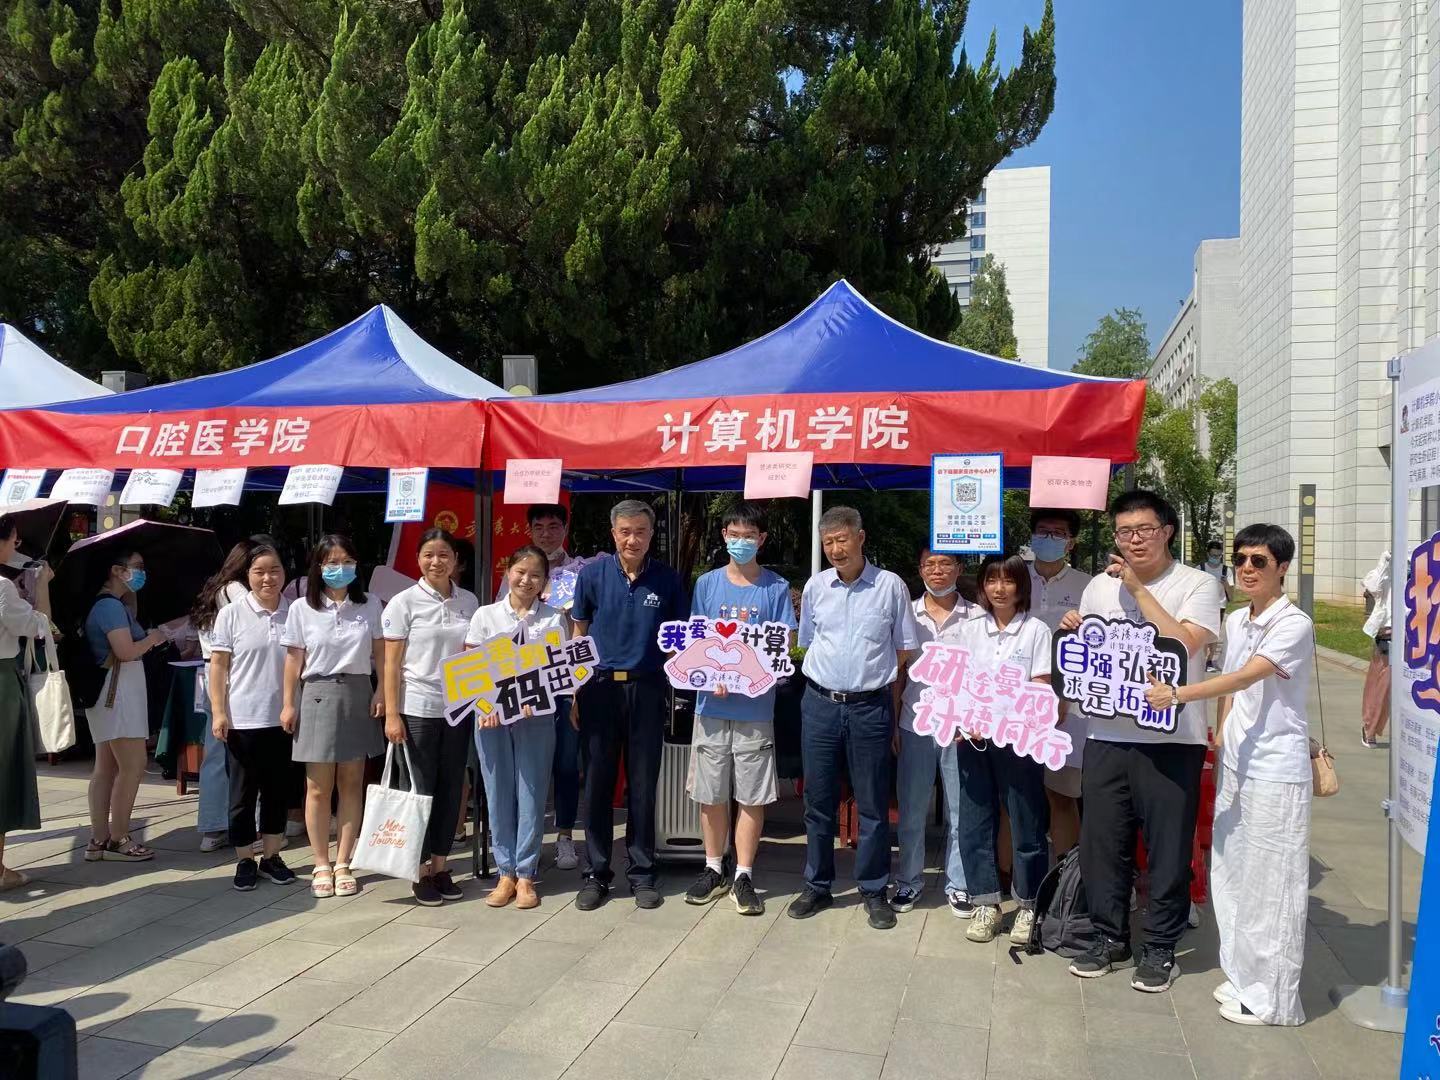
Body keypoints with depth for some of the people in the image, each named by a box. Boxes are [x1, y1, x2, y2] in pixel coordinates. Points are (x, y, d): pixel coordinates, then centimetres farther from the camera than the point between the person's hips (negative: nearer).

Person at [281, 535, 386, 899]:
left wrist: (381, 690, -6)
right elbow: (294, 660, 1)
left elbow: (380, 653, 5)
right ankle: (321, 865, 15)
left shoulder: (370, 605, 3)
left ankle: (342, 864, 16)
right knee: (319, 787, 3)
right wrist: (288, 704, -1)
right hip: (317, 695, -1)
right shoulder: (302, 609, 0)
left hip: (357, 695, 1)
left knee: (352, 784, 6)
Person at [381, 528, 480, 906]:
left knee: (450, 789, 10)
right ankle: (420, 871, 16)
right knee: (419, 790, 4)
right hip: (417, 709, -4)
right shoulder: (405, 602, -5)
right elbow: (391, 664, -5)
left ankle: (440, 866, 23)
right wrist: (391, 715, -10)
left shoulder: (469, 602, 6)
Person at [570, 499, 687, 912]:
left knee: (643, 785, 7)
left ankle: (642, 873, 19)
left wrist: (676, 683, -4)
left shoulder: (667, 580, 1)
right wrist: (573, 693, 3)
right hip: (599, 687, 0)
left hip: (647, 689, 0)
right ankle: (597, 873, 18)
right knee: (597, 782, 6)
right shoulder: (593, 573, 0)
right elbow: (579, 634, 6)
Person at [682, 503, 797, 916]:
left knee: (752, 796, 4)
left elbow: (783, 645, -2)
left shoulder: (776, 587, 1)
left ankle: (744, 877, 16)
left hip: (755, 706, -2)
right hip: (711, 704, 2)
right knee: (711, 793, 9)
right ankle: (714, 870, 25)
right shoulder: (707, 583, 6)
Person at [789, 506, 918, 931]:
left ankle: (874, 891, 21)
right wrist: (826, 684, 8)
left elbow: (903, 653, 3)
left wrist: (893, 711, 2)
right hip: (819, 704, 3)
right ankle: (817, 886, 25)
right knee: (818, 800, 11)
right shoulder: (816, 586, 5)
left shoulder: (890, 585, -3)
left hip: (871, 707, -2)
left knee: (873, 804, 6)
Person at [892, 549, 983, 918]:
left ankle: (958, 884, 22)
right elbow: (898, 672, 8)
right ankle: (909, 881, 23)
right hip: (915, 725, 1)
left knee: (960, 812, 8)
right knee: (911, 812, 9)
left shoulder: (977, 617, 0)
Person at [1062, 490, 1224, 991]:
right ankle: (1111, 938, 27)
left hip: (1172, 741, -4)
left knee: (1167, 849, 5)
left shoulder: (1198, 585, -2)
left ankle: (1160, 948, 22)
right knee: (1101, 844, 10)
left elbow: (1183, 644, -19)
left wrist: (1139, 589, -14)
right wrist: (1073, 635, -1)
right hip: (1107, 737, 4)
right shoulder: (1099, 586, 11)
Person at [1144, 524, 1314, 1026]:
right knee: (1234, 875, 14)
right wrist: (1221, 744, 11)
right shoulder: (1235, 621, 10)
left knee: (1270, 882, 1)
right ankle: (1244, 976, 28)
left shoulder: (1294, 624, -13)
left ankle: (1271, 997, 15)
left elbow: (1245, 678, -24)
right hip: (1237, 764, 7)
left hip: (1276, 770, -7)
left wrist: (1178, 694, -32)